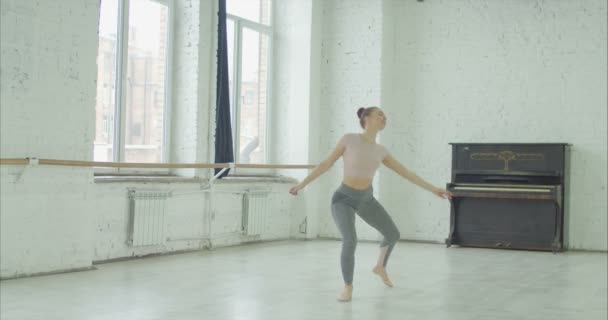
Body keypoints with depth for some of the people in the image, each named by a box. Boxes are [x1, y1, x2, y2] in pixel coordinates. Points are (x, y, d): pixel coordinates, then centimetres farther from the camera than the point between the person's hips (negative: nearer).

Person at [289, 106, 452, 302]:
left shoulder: (380, 151, 0)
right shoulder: (349, 139, -13)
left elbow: (406, 173, 5)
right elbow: (327, 163, -8)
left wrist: (432, 188, 6)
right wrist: (302, 184, -7)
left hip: (366, 199, 6)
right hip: (344, 199, -5)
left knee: (393, 235, 10)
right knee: (350, 241, -28)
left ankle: (380, 267, 41)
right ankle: (348, 287, -6)